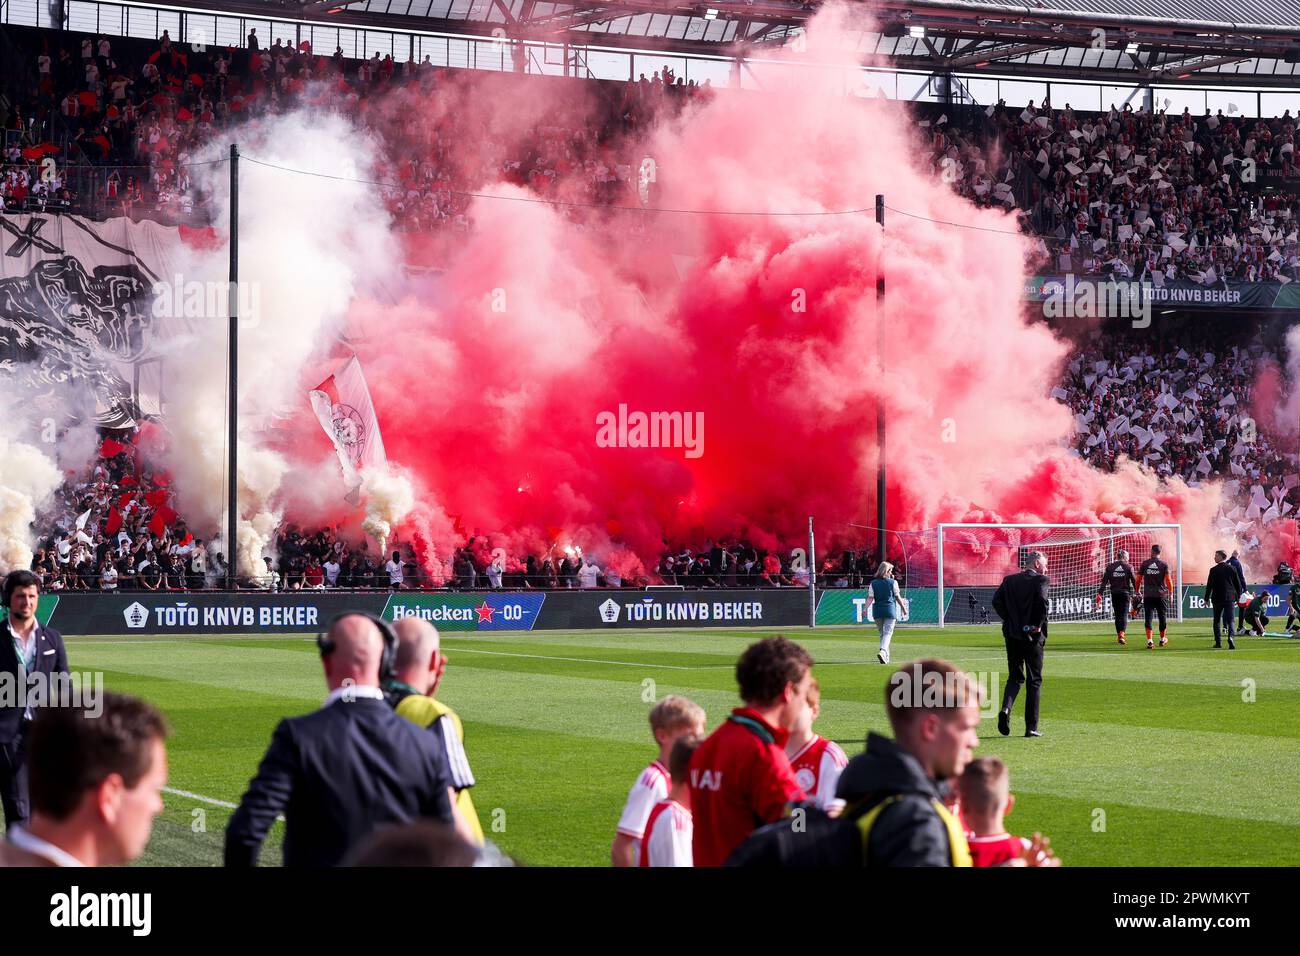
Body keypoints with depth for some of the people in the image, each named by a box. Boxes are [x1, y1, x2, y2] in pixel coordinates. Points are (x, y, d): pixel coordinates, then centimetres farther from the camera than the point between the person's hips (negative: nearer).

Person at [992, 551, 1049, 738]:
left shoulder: (1010, 580, 7)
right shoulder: (1040, 580, -8)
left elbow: (997, 600, 0)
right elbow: (1042, 600, -24)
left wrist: (1009, 619, 7)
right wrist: (1038, 624, -11)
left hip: (1012, 634, 4)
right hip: (1032, 637, -4)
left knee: (1015, 677, 16)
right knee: (1034, 681, 5)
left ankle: (1006, 708, -12)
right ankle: (1031, 727, 5)